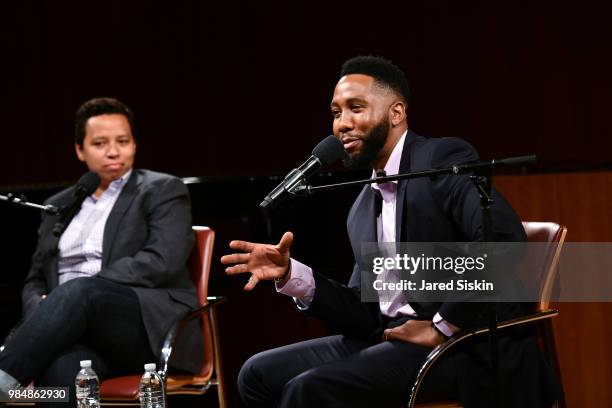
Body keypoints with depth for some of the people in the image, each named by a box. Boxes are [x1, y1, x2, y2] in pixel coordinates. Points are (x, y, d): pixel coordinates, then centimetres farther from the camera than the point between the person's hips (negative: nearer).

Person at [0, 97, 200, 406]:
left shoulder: (162, 191, 9)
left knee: (80, 292, -37)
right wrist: (42, 311, -2)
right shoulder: (59, 205, 26)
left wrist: (83, 288, -14)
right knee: (62, 367, -37)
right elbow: (35, 279, 24)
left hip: (150, 325, -3)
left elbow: (162, 262, -7)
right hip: (81, 326, 3)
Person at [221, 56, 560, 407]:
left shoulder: (442, 158, -7)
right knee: (260, 374, 1)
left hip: (468, 346, -8)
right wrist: (291, 275, -2)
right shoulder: (363, 210, 18)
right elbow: (366, 313, 13)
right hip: (393, 339, 8)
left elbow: (504, 237, -23)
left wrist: (442, 327, -18)